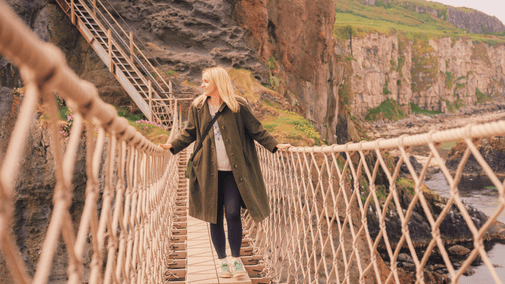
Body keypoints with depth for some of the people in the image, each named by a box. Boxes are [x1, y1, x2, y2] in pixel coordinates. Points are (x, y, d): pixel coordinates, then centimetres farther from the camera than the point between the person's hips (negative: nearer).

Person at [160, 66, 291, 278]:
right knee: (214, 217, 6)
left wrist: (274, 145, -2)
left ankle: (236, 260, 15)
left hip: (233, 172, -2)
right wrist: (172, 146, 1)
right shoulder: (197, 107, 7)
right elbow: (189, 133, 13)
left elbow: (255, 130, 4)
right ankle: (223, 262, 22)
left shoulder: (238, 106, -1)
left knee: (233, 214, -6)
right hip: (209, 172, 2)